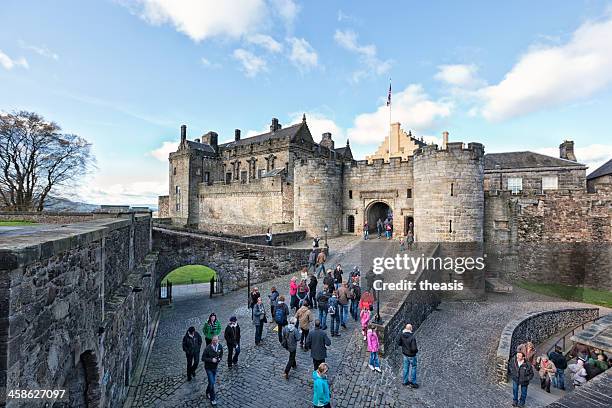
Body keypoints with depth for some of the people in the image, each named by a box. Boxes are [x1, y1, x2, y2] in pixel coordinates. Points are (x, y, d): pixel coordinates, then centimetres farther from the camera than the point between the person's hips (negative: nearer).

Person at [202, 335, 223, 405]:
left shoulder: (220, 347, -12)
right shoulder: (208, 348, -25)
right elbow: (203, 358, -17)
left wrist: (219, 359, -16)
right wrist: (211, 360, -28)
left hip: (215, 367, 5)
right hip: (209, 368, -5)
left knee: (213, 381, 19)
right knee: (211, 383, -2)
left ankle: (208, 393, 46)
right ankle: (212, 399, 17)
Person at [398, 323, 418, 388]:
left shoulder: (402, 335, -11)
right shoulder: (412, 337, -30)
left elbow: (399, 343, 2)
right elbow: (414, 349, -28)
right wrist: (417, 350, -7)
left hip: (405, 354, 6)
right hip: (411, 355, -6)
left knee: (406, 367, 19)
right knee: (413, 367, 15)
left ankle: (405, 381, 33)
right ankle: (413, 383, 25)